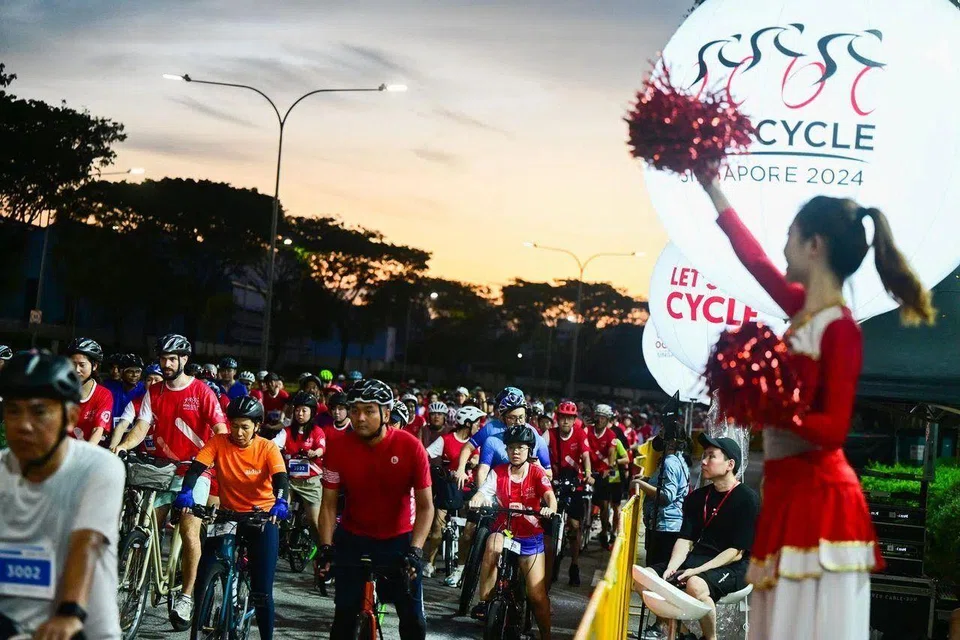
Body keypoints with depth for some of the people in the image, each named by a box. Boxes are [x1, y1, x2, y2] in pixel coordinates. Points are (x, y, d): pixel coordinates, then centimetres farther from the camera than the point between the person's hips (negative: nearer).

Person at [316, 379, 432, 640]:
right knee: (345, 616, 3)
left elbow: (425, 505, -17)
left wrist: (415, 550, -28)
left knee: (413, 618, 0)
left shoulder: (411, 447, -20)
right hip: (353, 540, 1)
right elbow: (329, 503, -9)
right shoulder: (338, 447, -16)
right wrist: (326, 547, -21)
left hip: (399, 540, -1)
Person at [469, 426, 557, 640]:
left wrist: (550, 508, -45)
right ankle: (484, 602, -30)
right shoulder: (498, 472, -4)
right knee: (493, 545, -38)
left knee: (537, 595, -3)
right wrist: (476, 500, -42)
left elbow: (549, 496, -22)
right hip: (503, 530, 0)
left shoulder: (537, 473, -6)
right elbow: (483, 491, -18)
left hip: (530, 537, 0)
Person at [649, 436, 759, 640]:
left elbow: (736, 552, -13)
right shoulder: (697, 498, 12)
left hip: (734, 567, -7)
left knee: (696, 585, -37)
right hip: (698, 559, 7)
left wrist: (697, 571, -21)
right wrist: (671, 568, -15)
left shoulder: (748, 499, -10)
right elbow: (685, 539, 5)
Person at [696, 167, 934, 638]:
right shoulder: (804, 309, 7)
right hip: (788, 490, 8)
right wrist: (710, 185, 26)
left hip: (817, 495, -8)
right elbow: (753, 257, 20)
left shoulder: (840, 329, -16)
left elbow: (833, 429, -21)